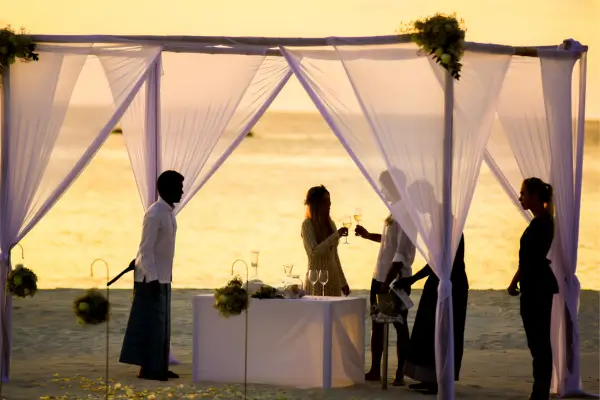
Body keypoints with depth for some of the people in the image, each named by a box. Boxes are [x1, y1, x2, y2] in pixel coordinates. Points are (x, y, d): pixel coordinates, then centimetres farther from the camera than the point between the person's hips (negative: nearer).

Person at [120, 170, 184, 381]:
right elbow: (146, 249, -20)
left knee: (162, 324, 11)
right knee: (151, 323, -6)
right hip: (151, 278, -9)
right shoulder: (155, 214, -18)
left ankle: (159, 367, 15)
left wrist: (162, 278, 17)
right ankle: (149, 368, -2)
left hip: (163, 277, 9)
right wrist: (152, 278, -23)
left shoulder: (169, 212, 9)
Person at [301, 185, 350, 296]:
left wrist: (343, 282, 17)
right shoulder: (307, 225, -7)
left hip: (333, 278, 6)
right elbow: (314, 251, -20)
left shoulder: (330, 224, 12)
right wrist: (336, 235, -22)